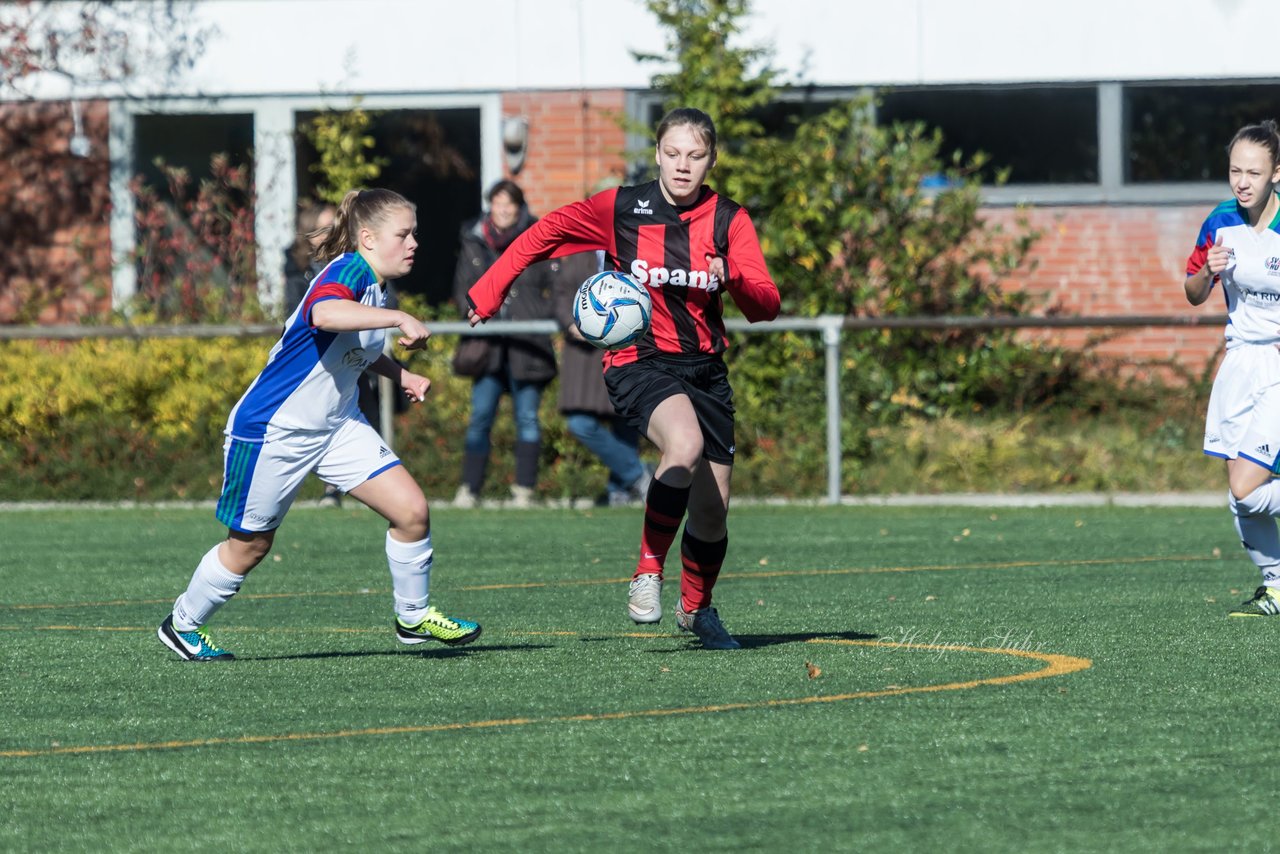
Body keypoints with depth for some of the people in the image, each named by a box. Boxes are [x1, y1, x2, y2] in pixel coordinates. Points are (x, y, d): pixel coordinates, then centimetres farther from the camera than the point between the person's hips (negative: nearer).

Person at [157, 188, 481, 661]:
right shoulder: (348, 271, -23)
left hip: (335, 424, 8)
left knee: (411, 509, -4)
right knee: (250, 544, 8)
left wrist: (401, 375, 11)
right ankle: (182, 624, 30)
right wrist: (399, 318, -48)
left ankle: (413, 616, 15)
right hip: (272, 427, -8)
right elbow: (325, 313, -49)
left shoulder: (374, 287, 4)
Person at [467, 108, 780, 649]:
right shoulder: (621, 208, -4)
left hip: (705, 368, 3)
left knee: (712, 511, 5)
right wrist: (486, 295, 6)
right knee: (685, 445, -35)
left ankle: (696, 607, 34)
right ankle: (647, 571, -21)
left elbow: (766, 306, -6)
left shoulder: (728, 219, 0)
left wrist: (732, 279, -27)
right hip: (639, 361, -3)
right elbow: (545, 234, 8)